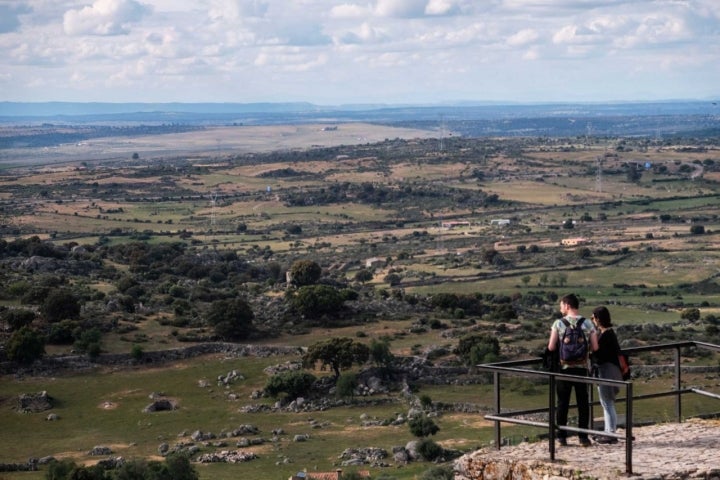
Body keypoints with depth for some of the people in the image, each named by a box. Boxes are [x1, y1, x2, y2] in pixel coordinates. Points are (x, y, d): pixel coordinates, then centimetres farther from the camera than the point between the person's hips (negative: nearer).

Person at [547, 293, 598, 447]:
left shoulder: (558, 323, -7)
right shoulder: (588, 323, -2)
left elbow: (551, 347, -9)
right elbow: (595, 347, -2)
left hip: (564, 367, -1)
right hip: (582, 368, 1)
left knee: (562, 403, 7)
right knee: (583, 402, 8)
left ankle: (562, 436, 9)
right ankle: (583, 437, 9)